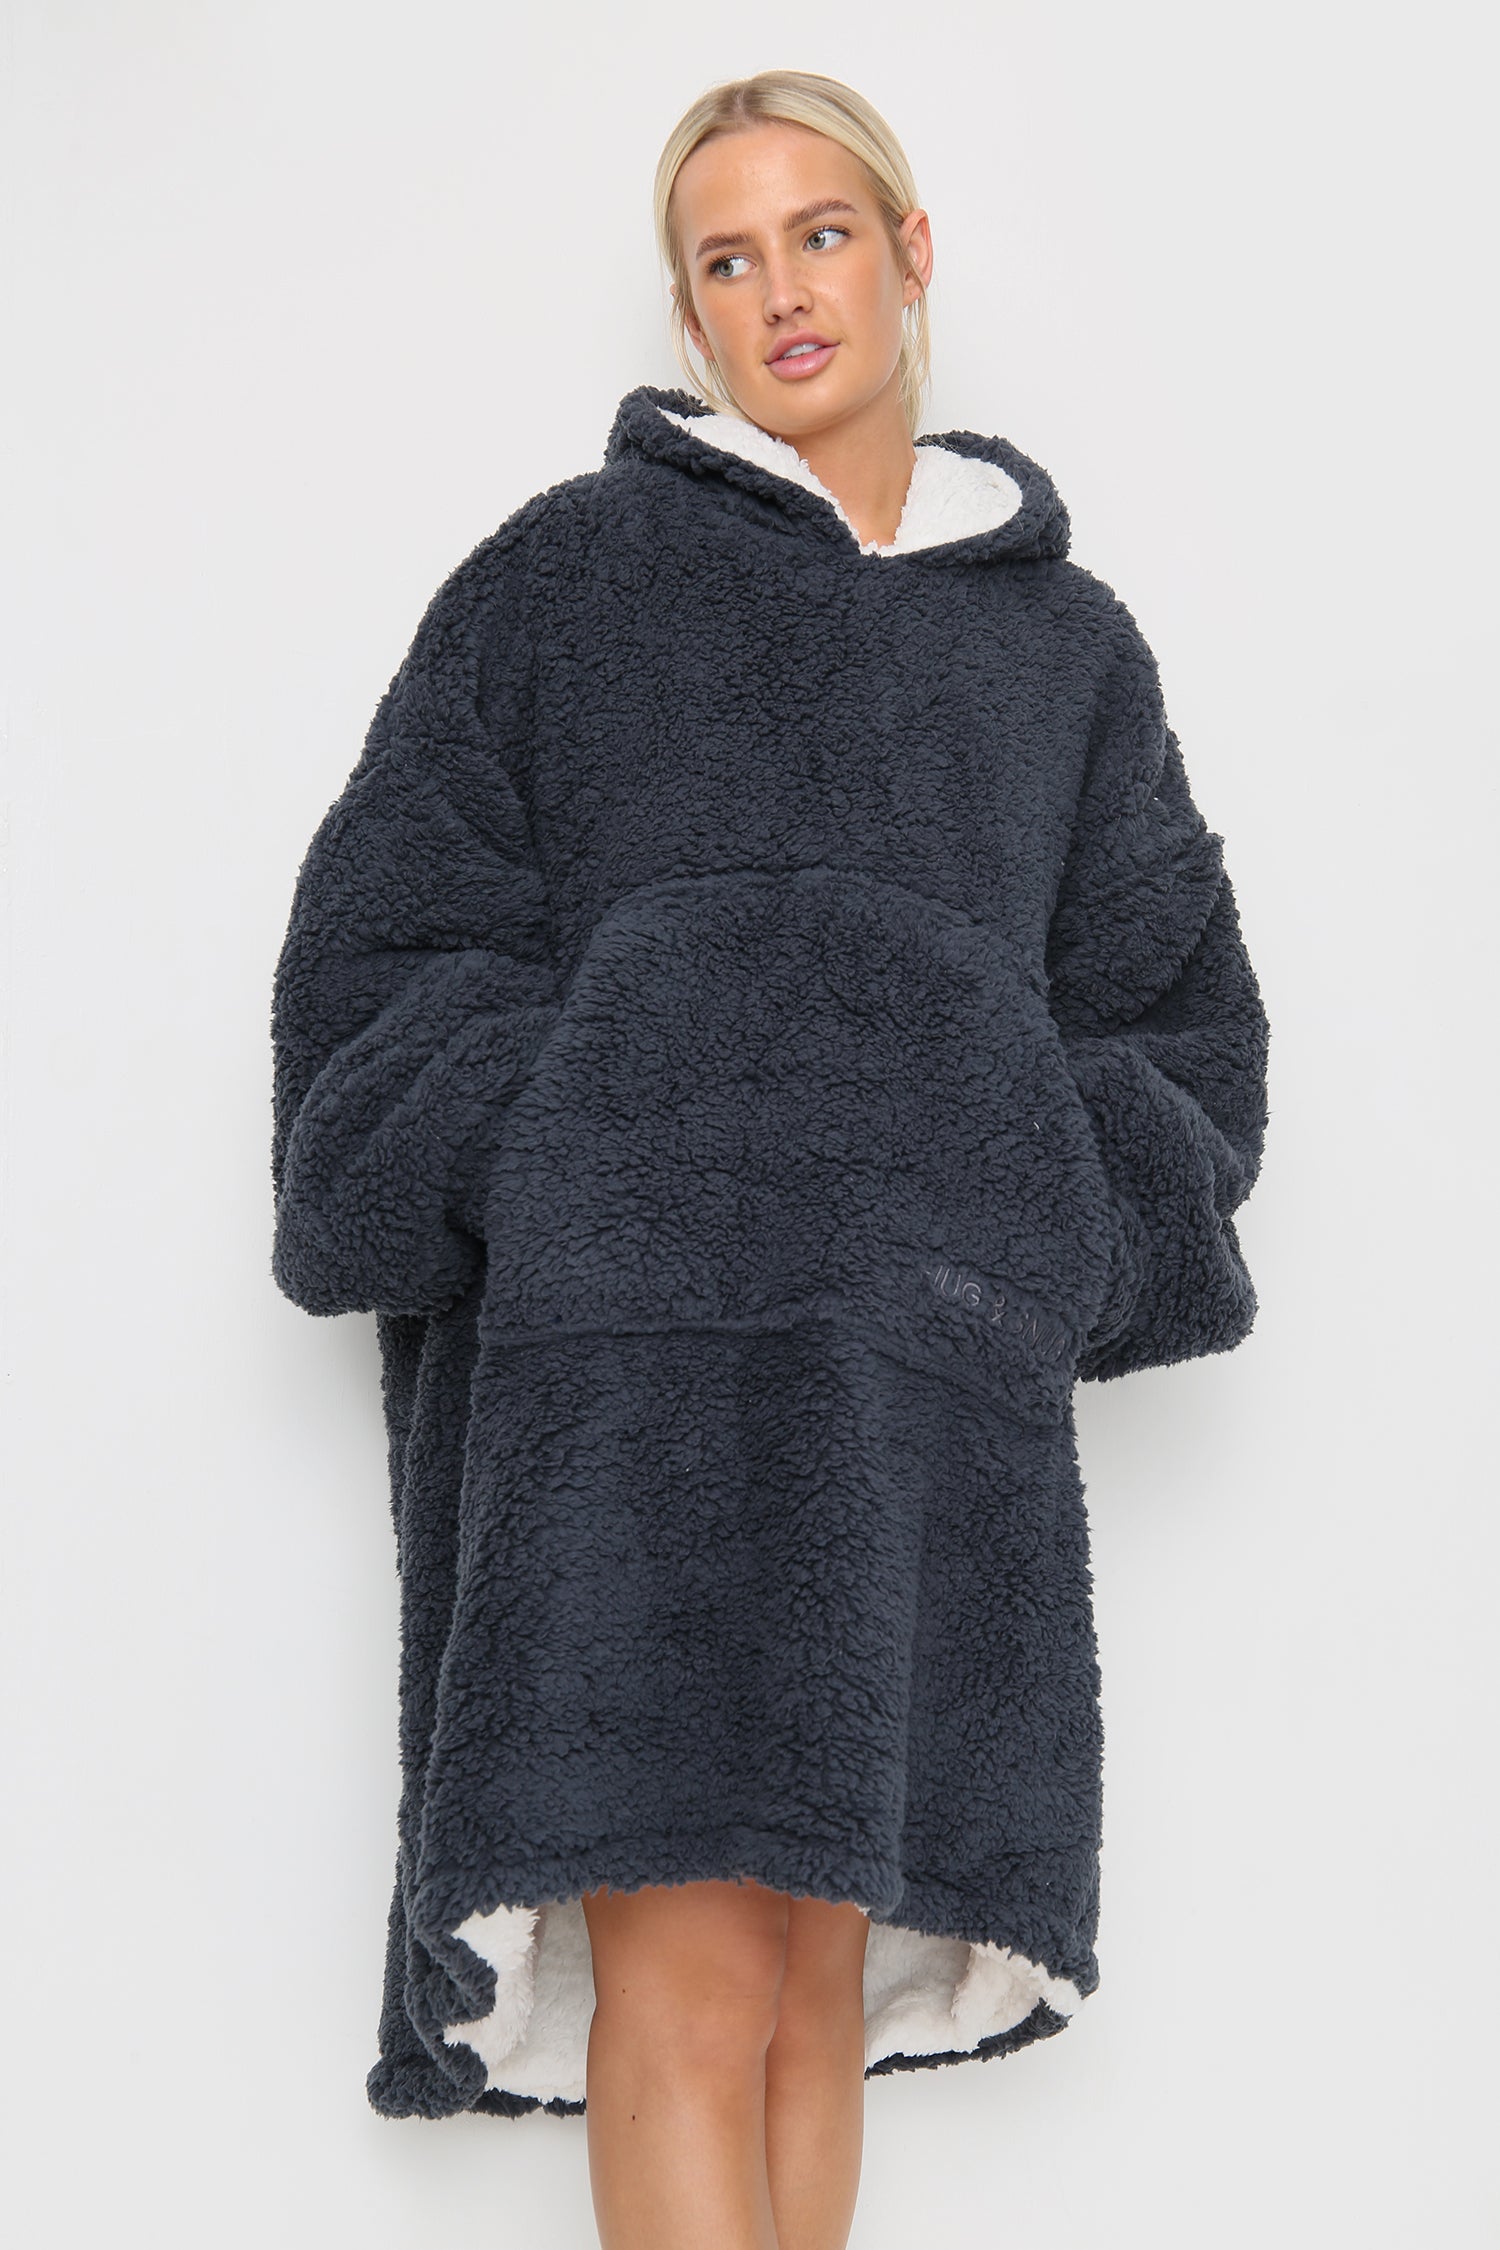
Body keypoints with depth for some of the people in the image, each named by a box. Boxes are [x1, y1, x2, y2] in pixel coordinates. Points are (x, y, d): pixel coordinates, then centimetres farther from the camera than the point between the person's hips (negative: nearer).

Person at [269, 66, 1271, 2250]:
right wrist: (558, 1198, -7)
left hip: (939, 1369, 3)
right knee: (691, 1984, -11)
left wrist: (1035, 1262, 3)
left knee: (826, 1973, 2)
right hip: (635, 1332, -2)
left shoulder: (1067, 641, 20)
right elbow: (385, 945, 7)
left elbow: (1186, 1017, 19)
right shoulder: (569, 573, 12)